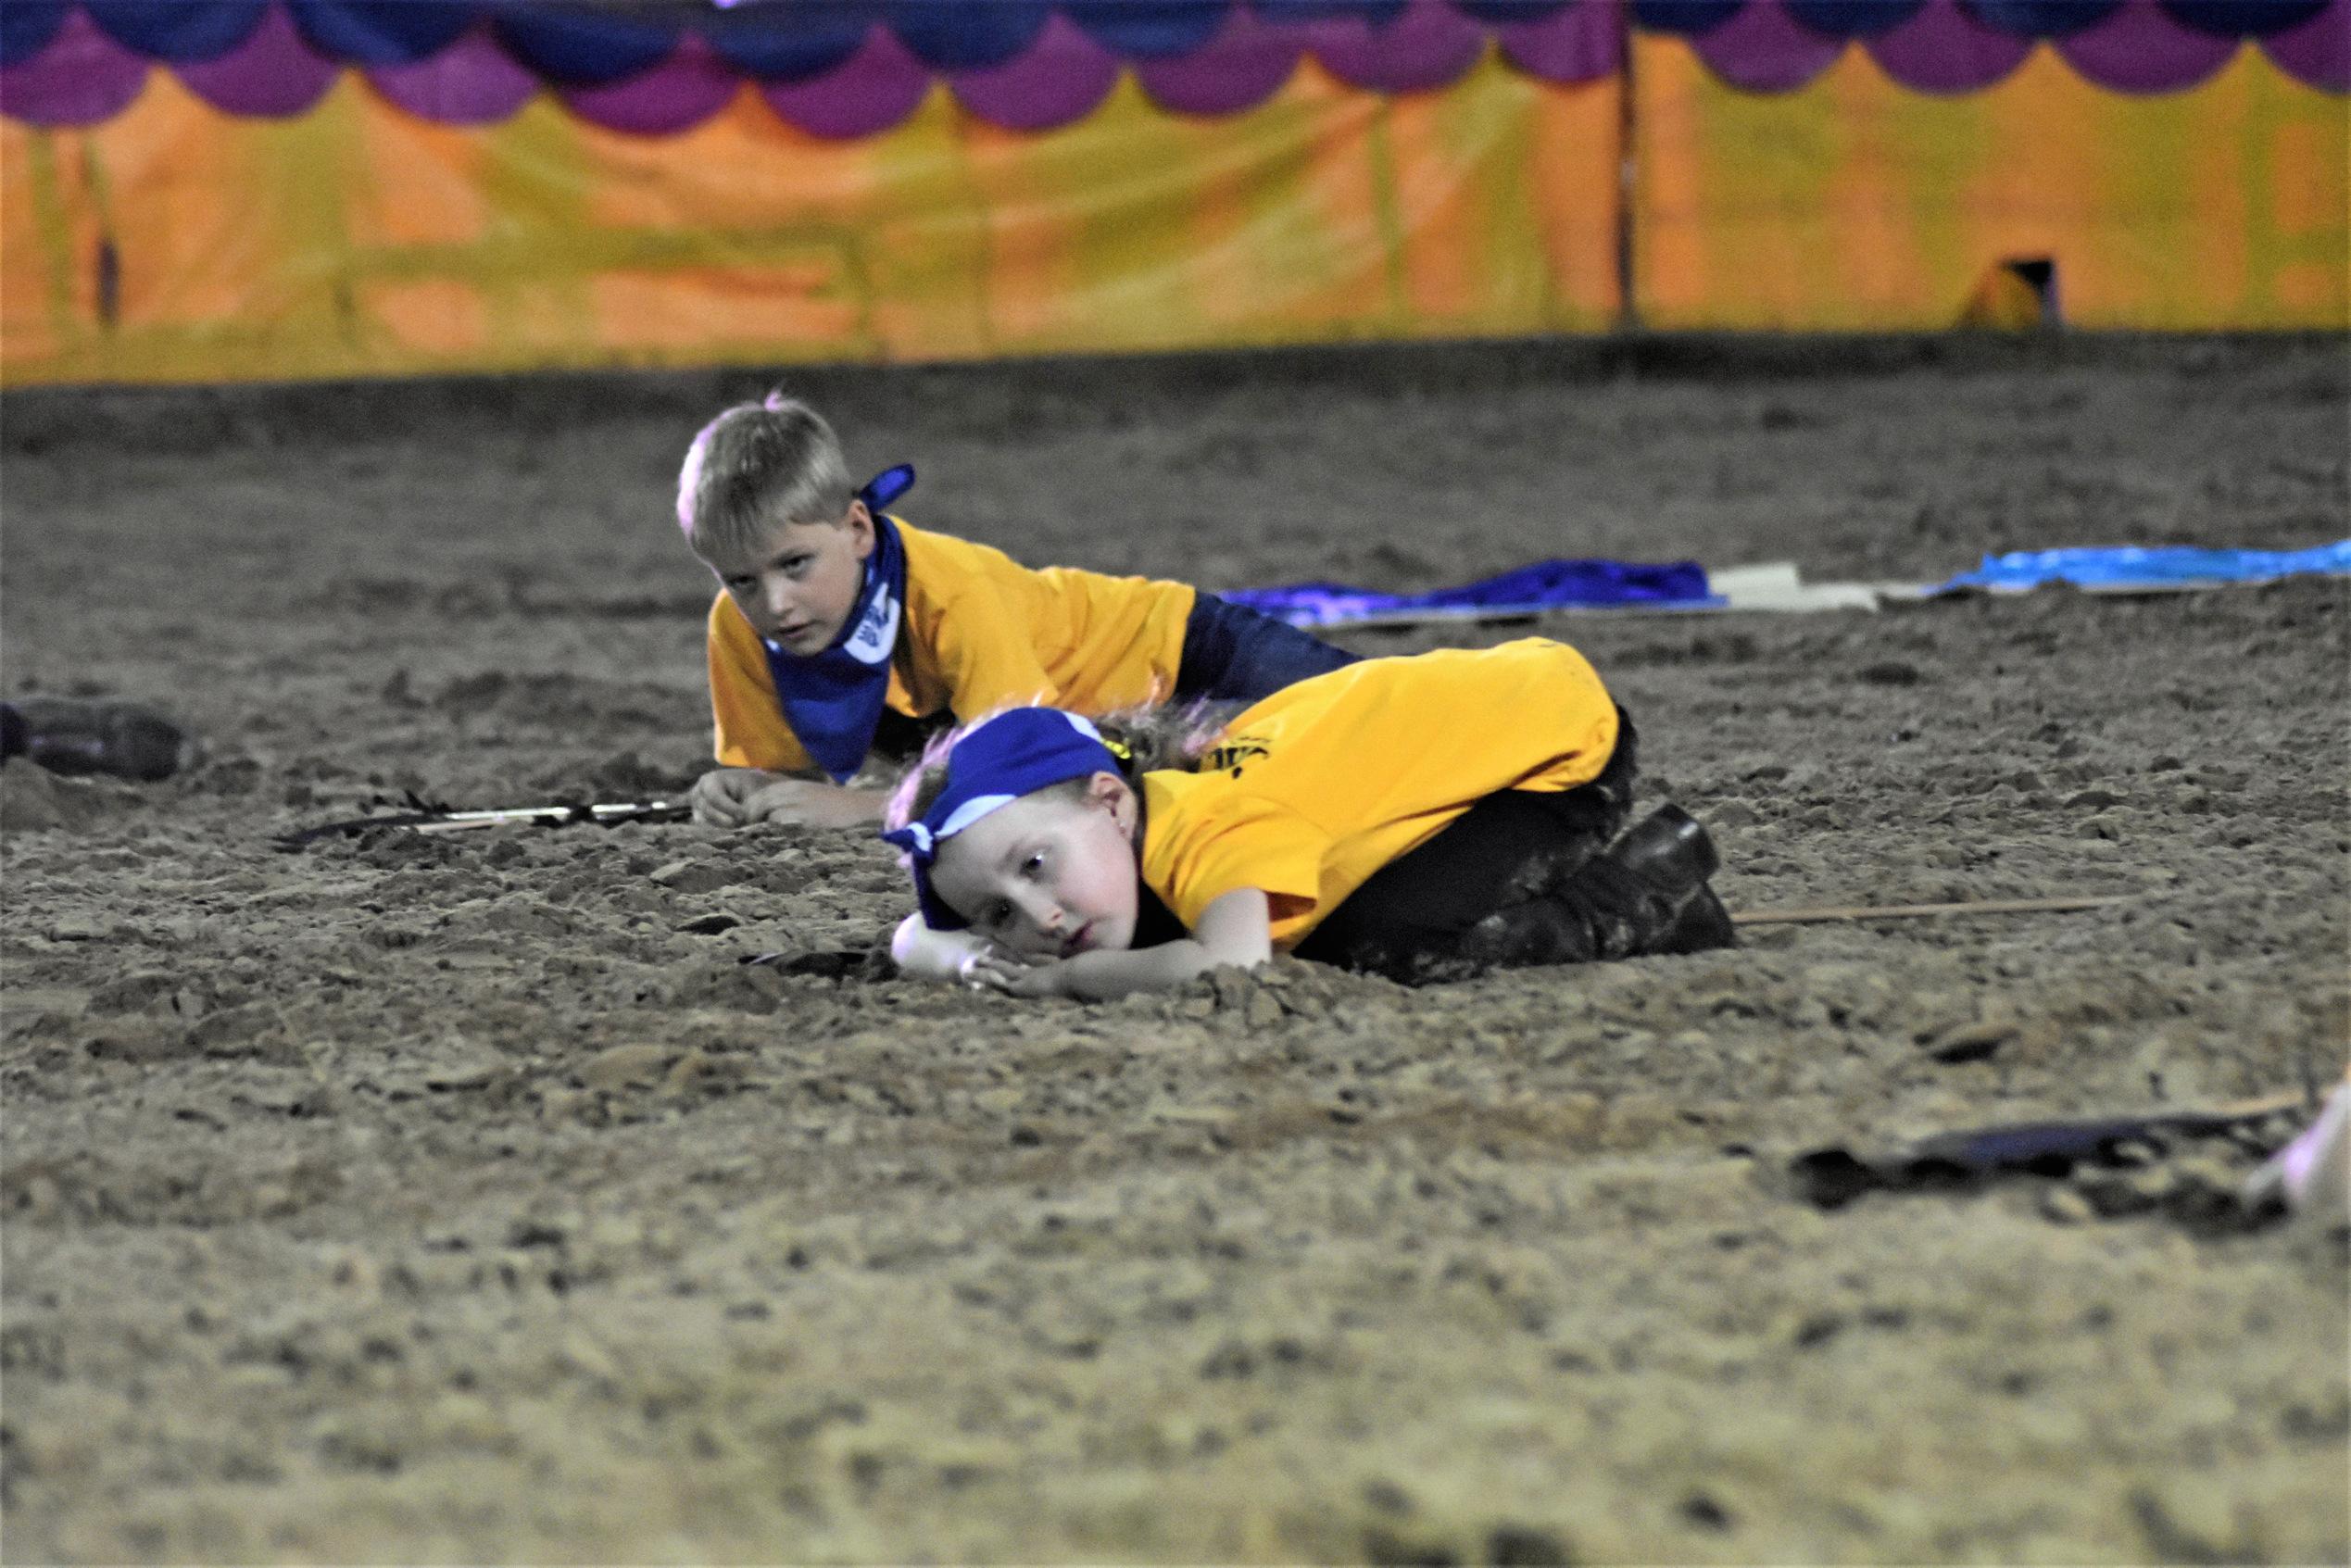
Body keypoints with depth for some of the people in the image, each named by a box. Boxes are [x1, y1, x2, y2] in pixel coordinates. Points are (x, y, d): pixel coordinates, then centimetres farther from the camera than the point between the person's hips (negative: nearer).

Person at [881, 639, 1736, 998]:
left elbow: (1232, 965, -52)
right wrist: (965, 958, -27)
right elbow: (916, 940, -3)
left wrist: (1064, 976, -37)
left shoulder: (1209, 830, -34)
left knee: (1397, 948, -25)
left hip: (1560, 730, -8)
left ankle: (1654, 888, -4)